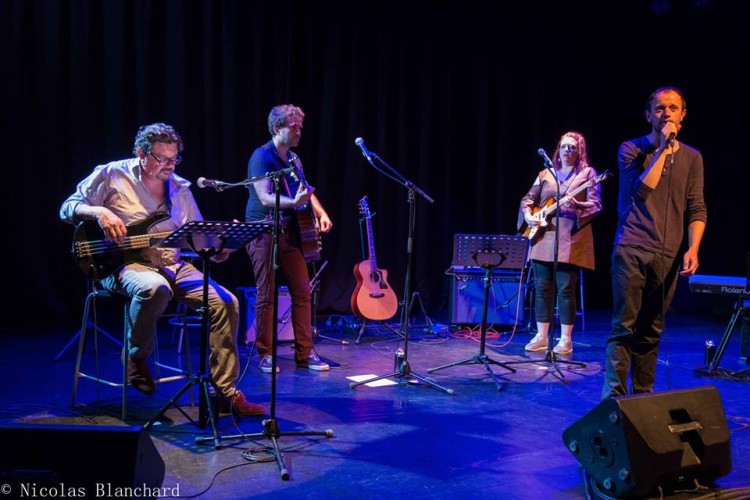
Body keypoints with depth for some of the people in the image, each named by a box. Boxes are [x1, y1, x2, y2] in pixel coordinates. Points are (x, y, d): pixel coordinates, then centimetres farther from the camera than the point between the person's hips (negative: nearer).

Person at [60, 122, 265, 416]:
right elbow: (67, 209, 2)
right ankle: (136, 357, -10)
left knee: (226, 302, -16)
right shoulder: (111, 175, 0)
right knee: (156, 288, -41)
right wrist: (99, 211, -20)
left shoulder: (179, 188, 13)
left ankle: (226, 391, -6)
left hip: (172, 266, 5)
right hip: (124, 263, -5)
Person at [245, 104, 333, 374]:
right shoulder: (262, 156, -10)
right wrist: (294, 202, -37)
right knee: (266, 295, -2)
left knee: (303, 291, 4)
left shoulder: (293, 158, 14)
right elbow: (265, 198, -21)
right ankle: (265, 355, 9)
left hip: (291, 230, 7)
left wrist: (320, 213, 7)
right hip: (264, 232, -7)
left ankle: (305, 353, 12)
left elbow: (307, 190, 25)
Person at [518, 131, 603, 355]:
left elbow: (596, 205, -5)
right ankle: (541, 337, 15)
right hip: (543, 236, 5)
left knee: (566, 289, -5)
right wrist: (528, 215, -2)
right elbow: (528, 199, 18)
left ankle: (566, 340, 4)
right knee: (542, 288, 7)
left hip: (570, 238, -4)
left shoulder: (587, 173, 3)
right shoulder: (545, 173, 16)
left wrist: (575, 206, -24)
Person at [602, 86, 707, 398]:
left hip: (668, 257, 3)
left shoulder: (692, 158, 12)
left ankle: (643, 396, 17)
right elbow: (642, 190, -13)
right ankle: (614, 396, -1)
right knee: (624, 327, -5)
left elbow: (696, 208, 9)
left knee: (651, 331, 8)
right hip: (632, 250, -3)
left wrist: (693, 248, -5)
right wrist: (663, 148, -11)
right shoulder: (631, 149, 2)